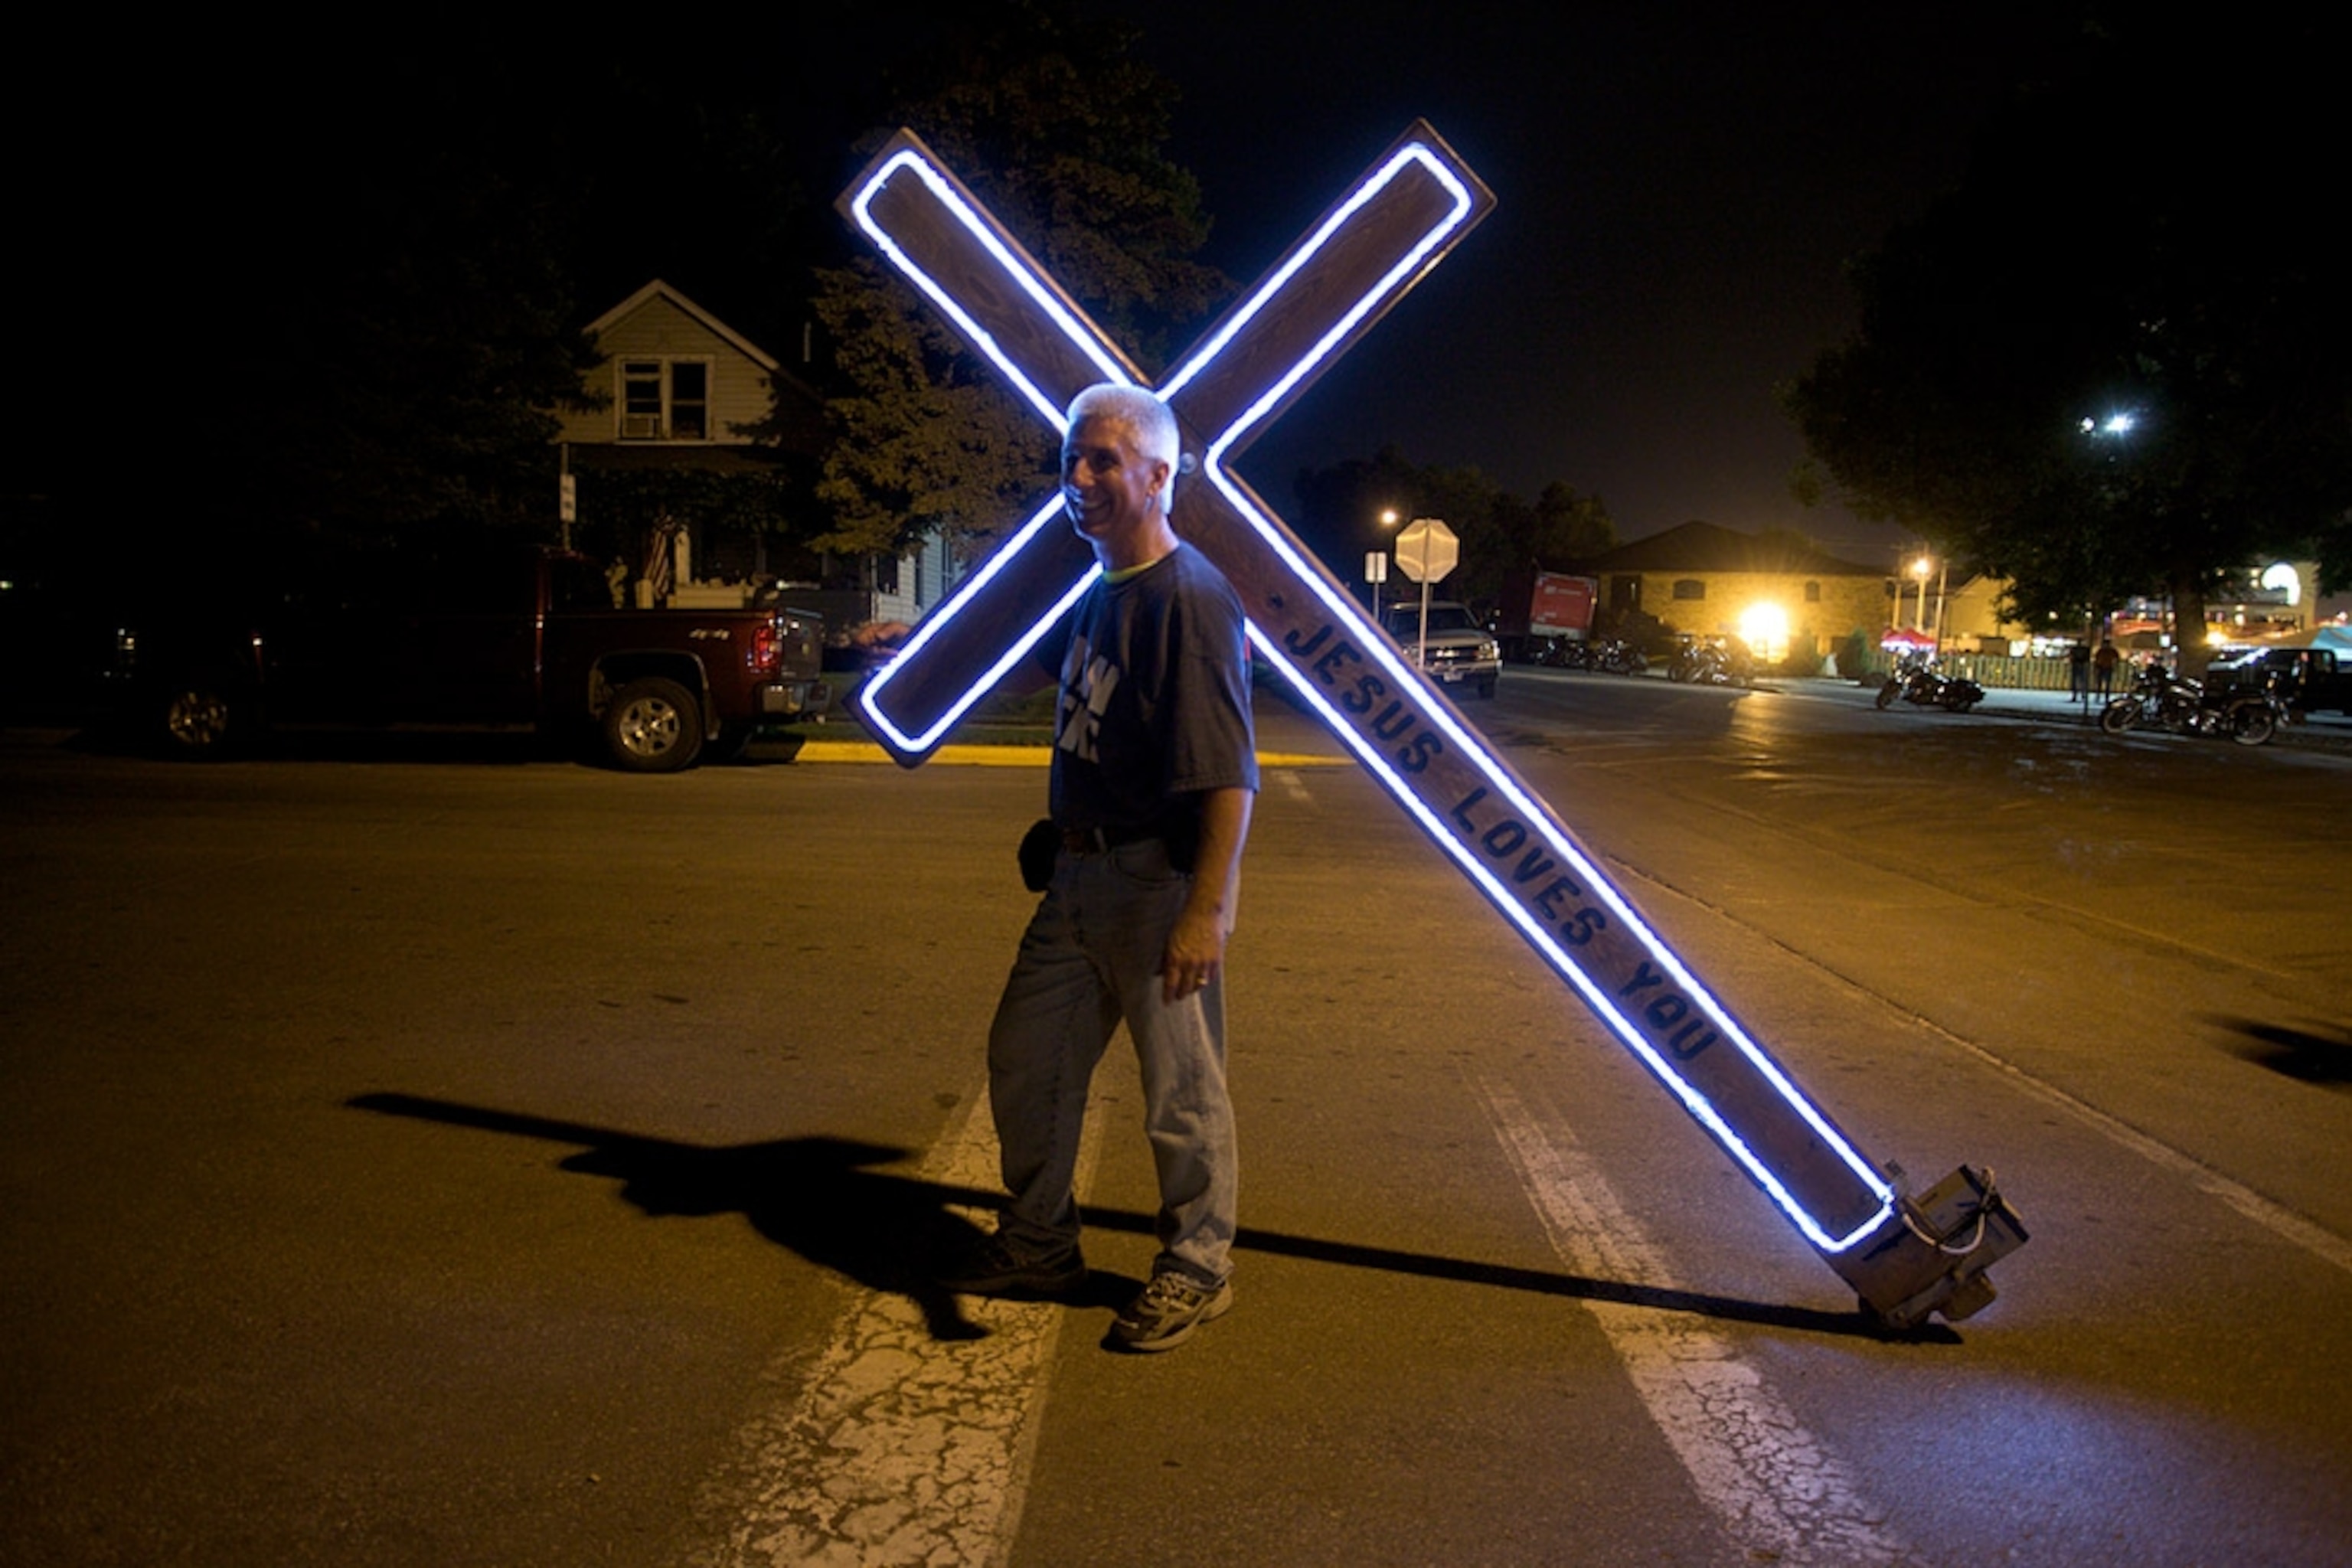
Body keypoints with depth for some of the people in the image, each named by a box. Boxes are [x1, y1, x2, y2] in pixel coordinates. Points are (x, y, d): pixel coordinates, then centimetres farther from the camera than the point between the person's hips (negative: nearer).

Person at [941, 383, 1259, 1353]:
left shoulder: (1191, 600, -18)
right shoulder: (1100, 592, 12)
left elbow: (1228, 775, -24)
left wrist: (1205, 909, -28)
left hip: (1161, 882, -9)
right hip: (1081, 874, 10)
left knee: (1181, 1093, 5)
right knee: (1025, 1059, 17)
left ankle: (1196, 1272, 25)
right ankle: (1039, 1247, 35)